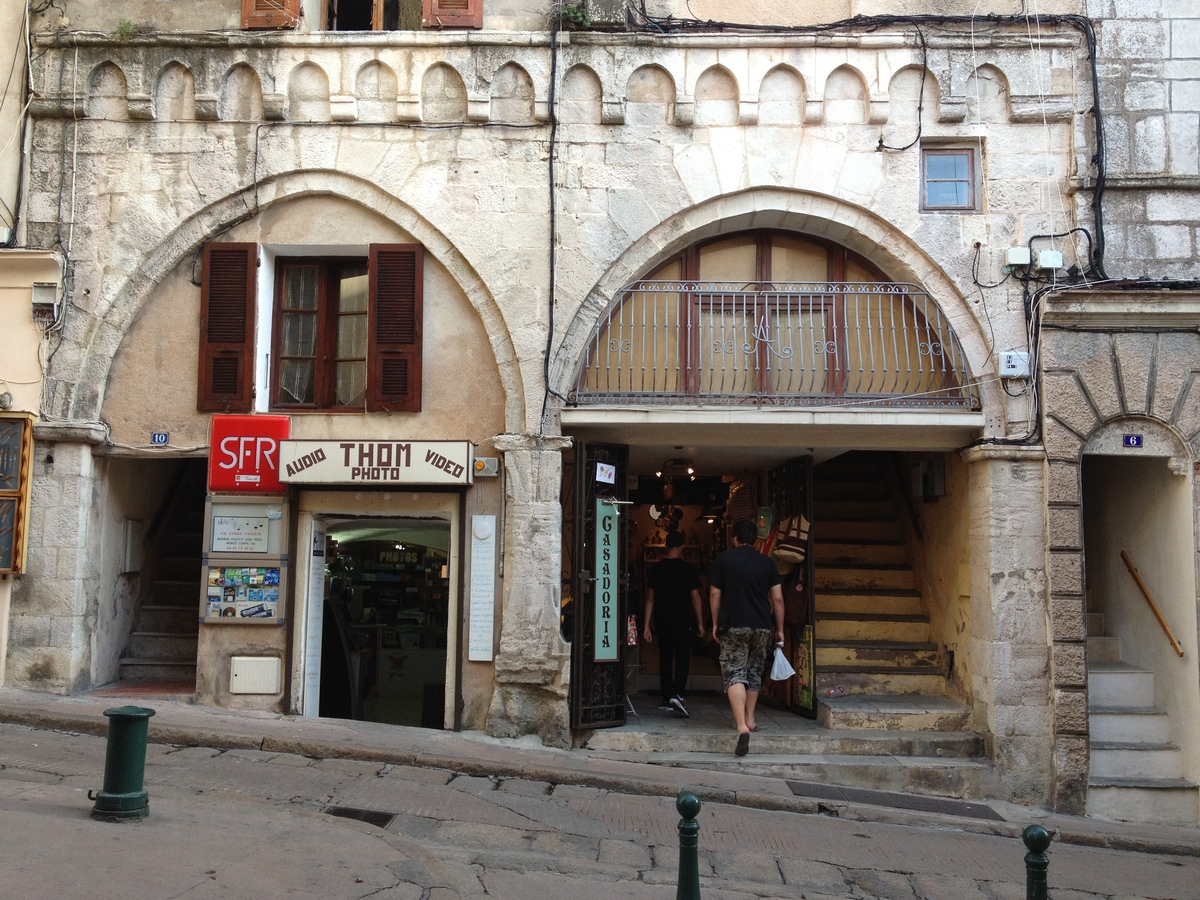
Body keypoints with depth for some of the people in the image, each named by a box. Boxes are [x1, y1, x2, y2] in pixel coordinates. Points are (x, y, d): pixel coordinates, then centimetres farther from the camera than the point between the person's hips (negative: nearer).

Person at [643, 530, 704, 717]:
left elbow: (650, 598, 3)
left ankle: (666, 700, 15)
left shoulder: (656, 568, 3)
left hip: (662, 623, 3)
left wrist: (646, 626, 6)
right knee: (682, 659, 0)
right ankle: (677, 694, -19)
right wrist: (700, 624, 4)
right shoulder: (688, 568, -5)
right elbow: (695, 597, -4)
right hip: (684, 622, -3)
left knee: (665, 660, 12)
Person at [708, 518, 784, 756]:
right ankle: (749, 719, 27)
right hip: (762, 626, 3)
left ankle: (742, 726, -22)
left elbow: (714, 594, -1)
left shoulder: (723, 559, 1)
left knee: (734, 674, -7)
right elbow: (777, 598, 4)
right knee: (754, 673, 19)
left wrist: (716, 624, 8)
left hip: (734, 625, -3)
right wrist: (779, 629, 11)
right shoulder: (767, 562, 7)